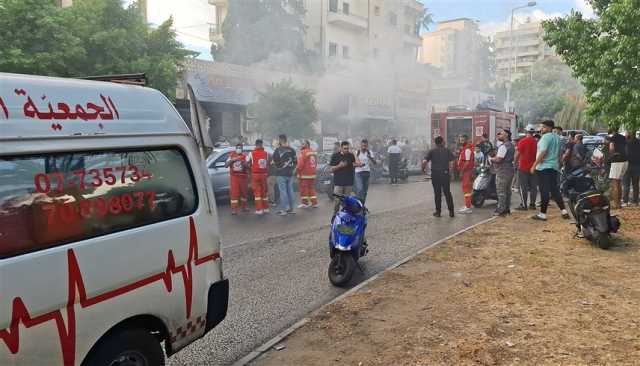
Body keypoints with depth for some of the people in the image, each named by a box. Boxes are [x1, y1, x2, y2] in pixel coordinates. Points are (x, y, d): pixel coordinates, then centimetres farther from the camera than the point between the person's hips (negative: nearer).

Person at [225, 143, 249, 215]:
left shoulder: (244, 156, 4)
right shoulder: (231, 155, 6)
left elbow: (247, 166, -7)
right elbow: (226, 165, 1)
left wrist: (243, 162, -26)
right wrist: (232, 160, -13)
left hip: (243, 176, 1)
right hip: (234, 176, -1)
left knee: (244, 192, 10)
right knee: (234, 193, -8)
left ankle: (244, 207, 28)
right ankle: (234, 209, -8)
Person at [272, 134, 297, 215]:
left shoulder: (278, 150, -10)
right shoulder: (292, 150, 7)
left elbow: (274, 162, -6)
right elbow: (295, 162, 11)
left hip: (281, 174, -5)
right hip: (290, 174, 5)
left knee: (283, 191, -3)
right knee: (290, 191, 10)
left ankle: (283, 210, -2)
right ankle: (291, 209, 16)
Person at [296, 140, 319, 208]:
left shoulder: (303, 152, -15)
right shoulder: (314, 152, 12)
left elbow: (300, 163, -18)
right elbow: (316, 163, 16)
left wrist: (297, 170, -7)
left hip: (304, 174, -8)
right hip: (312, 174, 8)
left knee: (304, 189, 1)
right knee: (312, 188, 14)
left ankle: (305, 203, 6)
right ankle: (314, 203, 14)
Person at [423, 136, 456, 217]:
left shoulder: (432, 151, 0)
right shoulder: (447, 150, 2)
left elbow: (424, 161, -10)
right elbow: (454, 158, 1)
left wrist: (423, 169, 6)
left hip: (435, 174, -1)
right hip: (445, 174, 1)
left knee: (437, 193, 7)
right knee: (447, 193, 7)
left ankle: (438, 211, 10)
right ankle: (451, 211, 6)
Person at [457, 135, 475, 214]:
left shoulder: (467, 149, -16)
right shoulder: (464, 148, 17)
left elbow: (467, 162, -22)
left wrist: (462, 171, -19)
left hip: (466, 171, -11)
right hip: (466, 171, 11)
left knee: (466, 189, -11)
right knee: (467, 188, 15)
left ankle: (468, 207, -10)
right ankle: (467, 206, 23)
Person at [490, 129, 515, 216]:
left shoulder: (503, 146, -17)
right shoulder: (511, 145, 15)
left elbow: (498, 159, -23)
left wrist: (491, 159, -3)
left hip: (502, 171, -10)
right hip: (510, 169, 10)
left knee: (501, 192, -6)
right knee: (507, 190, 14)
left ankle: (501, 210, -3)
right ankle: (507, 208, 20)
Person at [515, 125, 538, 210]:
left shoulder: (522, 141, -10)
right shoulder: (536, 142, 1)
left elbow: (517, 154, -11)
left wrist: (516, 162, 3)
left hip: (523, 167, -4)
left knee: (523, 187, 0)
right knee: (533, 186, 10)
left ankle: (523, 205, -1)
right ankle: (532, 204, 14)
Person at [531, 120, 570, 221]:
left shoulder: (546, 137, -12)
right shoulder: (557, 137, 14)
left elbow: (543, 153, -20)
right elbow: (559, 153, 19)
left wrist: (534, 165, -18)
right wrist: (558, 164, 28)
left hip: (543, 167, -8)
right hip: (554, 167, 8)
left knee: (544, 191, -5)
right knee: (555, 190, 13)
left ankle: (542, 214, 0)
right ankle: (564, 211, 11)